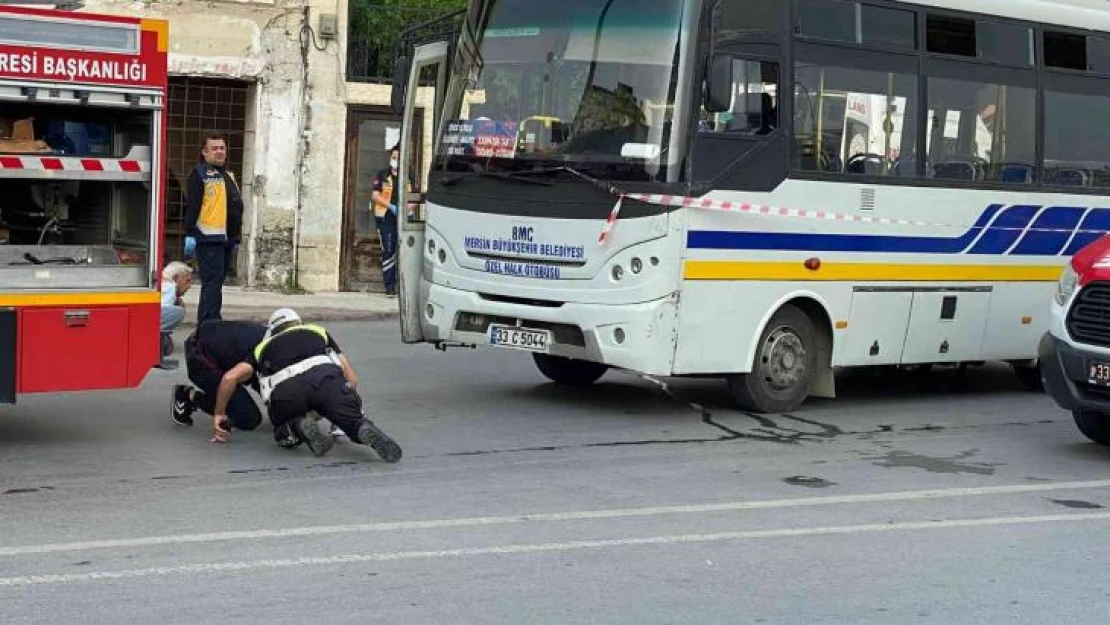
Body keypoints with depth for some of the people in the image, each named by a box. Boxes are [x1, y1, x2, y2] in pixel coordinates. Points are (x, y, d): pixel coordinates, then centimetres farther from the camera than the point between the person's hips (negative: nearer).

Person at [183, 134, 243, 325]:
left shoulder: (228, 176, 22)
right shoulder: (199, 175, -4)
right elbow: (192, 206, -12)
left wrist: (236, 237, 26)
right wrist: (190, 234, -19)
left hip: (226, 239, 9)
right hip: (209, 239, -9)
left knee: (216, 282, 11)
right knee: (212, 282, -12)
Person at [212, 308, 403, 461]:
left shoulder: (264, 347, 35)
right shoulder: (319, 332, 37)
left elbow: (230, 377, 21)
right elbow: (351, 378, 30)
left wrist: (218, 414, 33)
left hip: (285, 389, 0)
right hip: (325, 375, 0)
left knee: (285, 431, 25)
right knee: (356, 423, 9)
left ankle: (299, 427, -8)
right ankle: (366, 431, -25)